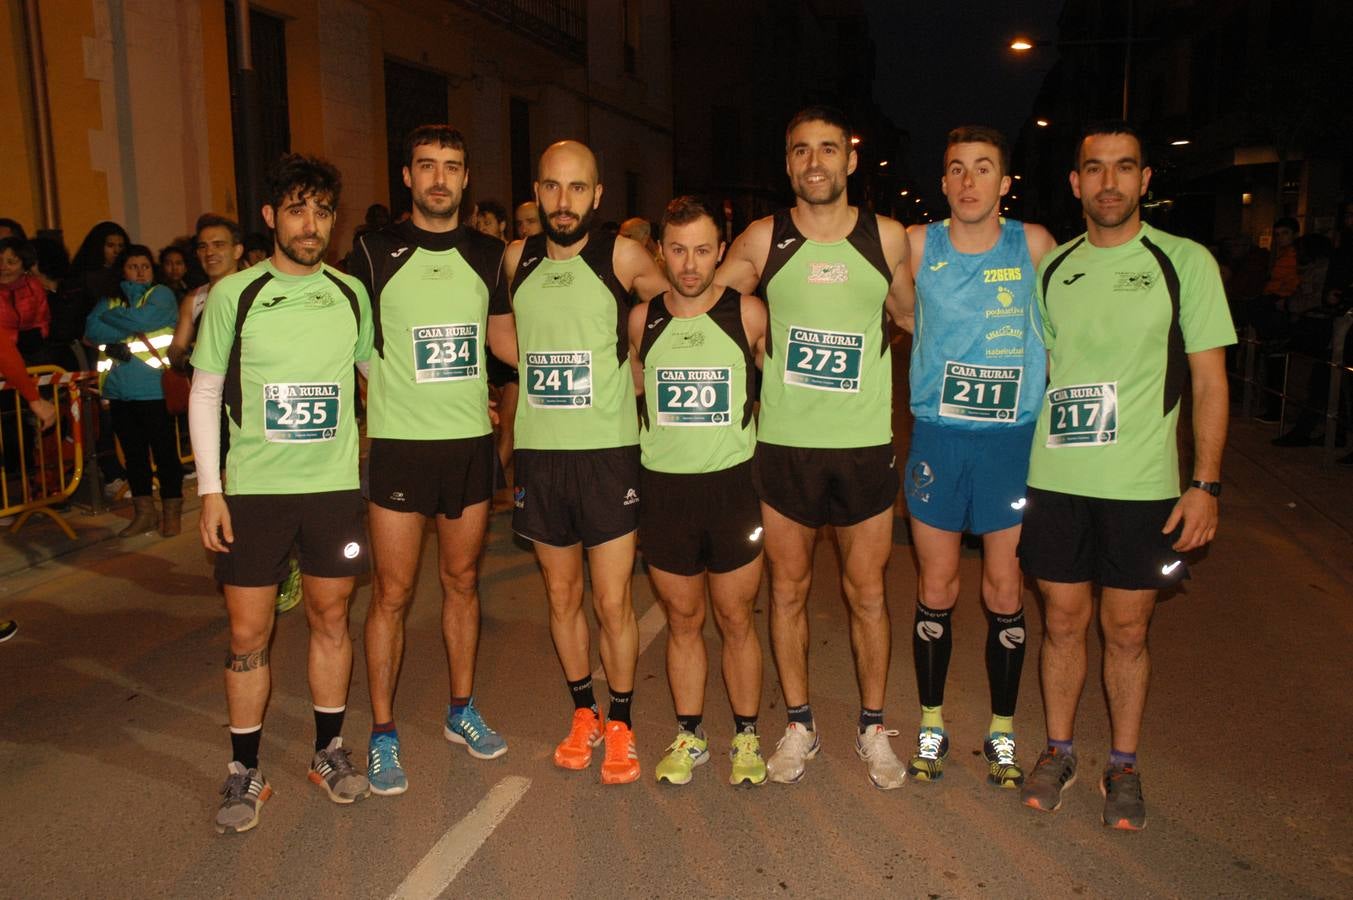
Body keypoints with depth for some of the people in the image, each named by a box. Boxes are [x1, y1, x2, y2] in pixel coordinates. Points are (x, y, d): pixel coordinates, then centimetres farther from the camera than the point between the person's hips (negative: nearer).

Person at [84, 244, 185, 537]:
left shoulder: (161, 294, 3)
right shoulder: (112, 299, 16)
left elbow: (143, 319, -15)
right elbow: (91, 329, 2)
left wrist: (109, 318, -1)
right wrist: (113, 344, -14)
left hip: (154, 390, -5)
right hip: (120, 390, 5)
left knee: (165, 452, -1)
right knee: (133, 454, 11)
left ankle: (172, 513, 9)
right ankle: (144, 513, 21)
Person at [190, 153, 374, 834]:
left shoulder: (351, 293, 3)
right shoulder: (233, 294, -2)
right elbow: (204, 391, 2)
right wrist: (209, 487, -4)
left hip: (335, 484, 2)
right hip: (252, 488, -1)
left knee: (331, 618, 11)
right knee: (249, 631, 5)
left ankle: (329, 751, 28)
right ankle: (244, 771, 22)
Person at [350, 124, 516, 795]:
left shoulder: (488, 255, 7)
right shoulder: (374, 253, -3)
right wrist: (397, 394, -2)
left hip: (471, 440, 3)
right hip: (399, 443, -3)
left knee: (462, 580, 14)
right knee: (392, 594, 1)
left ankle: (462, 711, 29)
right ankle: (382, 735, 16)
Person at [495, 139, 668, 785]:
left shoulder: (621, 258, -6)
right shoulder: (517, 260, 5)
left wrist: (632, 373, 4)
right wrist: (546, 370, 12)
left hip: (608, 451, -3)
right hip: (537, 451, 3)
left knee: (613, 601, 1)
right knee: (562, 596, 13)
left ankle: (620, 725, 20)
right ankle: (583, 713, 31)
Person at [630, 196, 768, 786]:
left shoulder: (749, 314, -2)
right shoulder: (642, 319, 3)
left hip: (732, 483, -1)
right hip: (663, 488, 2)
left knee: (736, 619, 7)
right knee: (681, 620, 11)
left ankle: (745, 735, 25)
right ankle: (690, 736, 27)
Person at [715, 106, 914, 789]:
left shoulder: (887, 237, 2)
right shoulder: (762, 240, 0)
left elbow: (914, 317, 16)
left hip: (865, 444, 0)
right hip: (783, 444, 0)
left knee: (867, 591, 8)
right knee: (788, 589, 9)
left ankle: (873, 728, 26)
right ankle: (798, 725, 27)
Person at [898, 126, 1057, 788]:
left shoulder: (1034, 245, -1)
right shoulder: (918, 245, -2)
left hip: (1013, 438, 0)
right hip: (936, 435, 0)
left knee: (1004, 592, 7)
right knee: (935, 590, 8)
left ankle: (1002, 730, 25)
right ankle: (931, 724, 25)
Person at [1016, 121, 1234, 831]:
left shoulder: (1185, 262, -1)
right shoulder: (1050, 267, 8)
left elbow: (1209, 380, -1)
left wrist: (1205, 484, -7)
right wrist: (1022, 461, 10)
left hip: (1142, 485, -2)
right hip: (1054, 480, 2)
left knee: (1126, 628, 7)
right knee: (1062, 621, 10)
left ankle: (1123, 765, 26)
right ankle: (1058, 752, 27)